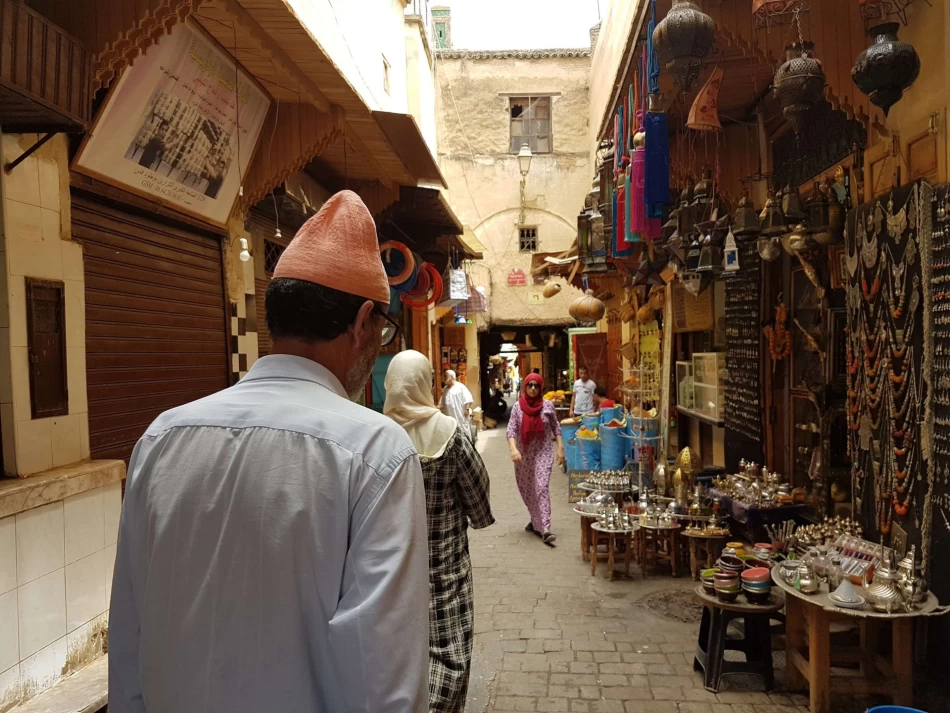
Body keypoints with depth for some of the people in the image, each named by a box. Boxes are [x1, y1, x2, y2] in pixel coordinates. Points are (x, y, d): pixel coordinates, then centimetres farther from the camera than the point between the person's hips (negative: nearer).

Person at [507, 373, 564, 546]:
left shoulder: (548, 406, -2)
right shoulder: (517, 407, -2)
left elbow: (556, 428, 5)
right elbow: (511, 429, -8)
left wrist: (560, 448, -2)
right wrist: (513, 449, -23)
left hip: (543, 453, -2)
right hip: (524, 454, 2)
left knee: (542, 488, -14)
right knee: (527, 490, 13)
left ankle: (545, 529, -19)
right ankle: (536, 520, 35)